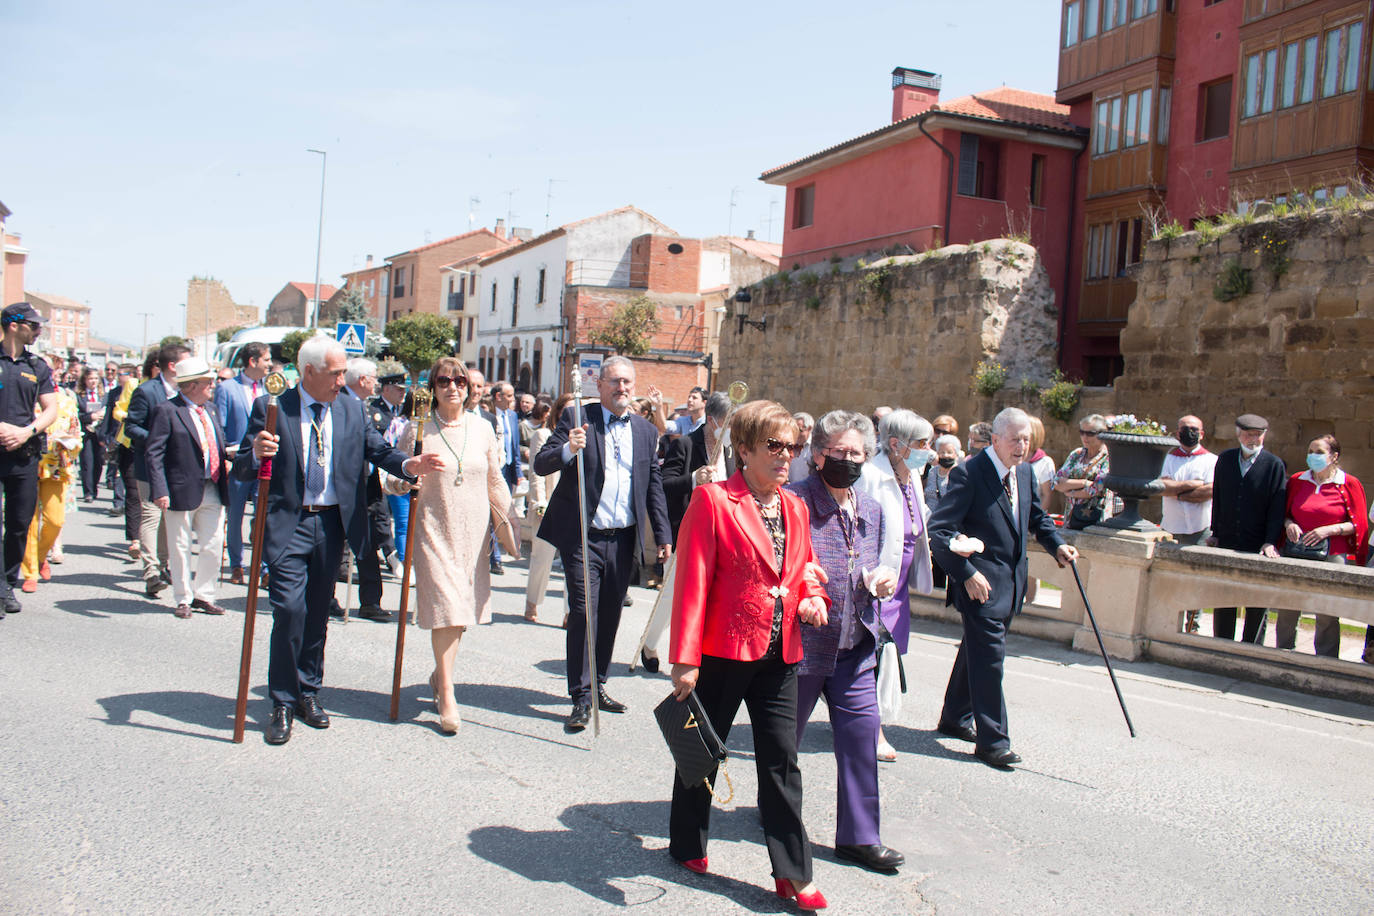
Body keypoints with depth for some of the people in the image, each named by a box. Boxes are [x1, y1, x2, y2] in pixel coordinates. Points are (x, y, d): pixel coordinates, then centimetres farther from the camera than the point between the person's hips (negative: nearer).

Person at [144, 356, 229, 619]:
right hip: (183, 491, -6)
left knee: (214, 546, 8)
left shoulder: (210, 409, 13)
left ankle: (203, 595, 23)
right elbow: (153, 453, -11)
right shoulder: (167, 411, -8)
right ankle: (183, 599, 20)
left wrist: (226, 455, 2)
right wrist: (160, 490, -19)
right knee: (180, 549, 6)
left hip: (213, 491, 6)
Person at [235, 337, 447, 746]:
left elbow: (378, 451, 6)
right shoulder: (271, 409, -3)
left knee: (318, 613, 12)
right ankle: (283, 703, 3)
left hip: (331, 524, 4)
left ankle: (308, 693, 28)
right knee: (290, 609, -11)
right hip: (288, 524, -4)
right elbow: (241, 469, -5)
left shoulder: (350, 414, 8)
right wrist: (256, 454, -28)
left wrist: (409, 465, -15)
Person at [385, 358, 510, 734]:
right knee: (446, 607, -10)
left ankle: (439, 675, 30)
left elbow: (495, 482, 15)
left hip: (474, 530, 3)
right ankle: (447, 696, -3)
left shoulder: (481, 429, 6)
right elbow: (394, 481, 1)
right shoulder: (418, 430, -2)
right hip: (434, 529, -3)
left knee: (462, 608, 8)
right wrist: (411, 476, -20)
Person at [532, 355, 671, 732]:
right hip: (583, 536, -4)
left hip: (622, 540, 4)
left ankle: (598, 685, 28)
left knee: (610, 615, 13)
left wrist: (663, 535, 9)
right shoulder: (577, 418, -2)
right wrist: (567, 449, -30)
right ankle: (582, 697, 3)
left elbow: (654, 486, 14)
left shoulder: (645, 430, 10)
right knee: (583, 613, -6)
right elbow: (540, 464, -9)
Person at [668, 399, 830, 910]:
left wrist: (812, 597, -1)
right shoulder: (713, 500, -10)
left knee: (782, 761, 7)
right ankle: (687, 845, 34)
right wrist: (685, 659, -16)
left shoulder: (795, 508, 10)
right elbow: (692, 582, -13)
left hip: (780, 655, 5)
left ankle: (792, 873, 16)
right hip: (723, 652, -5)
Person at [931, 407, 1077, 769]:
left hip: (1011, 581, 8)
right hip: (981, 582, -8)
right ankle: (992, 740, 3)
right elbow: (939, 530, -20)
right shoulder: (969, 474, -16)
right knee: (989, 655, -6)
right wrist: (966, 573, -23)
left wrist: (1057, 545, 6)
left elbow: (1036, 517, 24)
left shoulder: (1025, 472, 8)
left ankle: (955, 719, 34)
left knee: (978, 650, 19)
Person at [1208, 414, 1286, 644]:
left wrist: (1270, 542, -15)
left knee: (1258, 604, 3)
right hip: (1226, 544, 3)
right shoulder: (1224, 459, 7)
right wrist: (1215, 533, 10)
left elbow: (1277, 508, -7)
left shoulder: (1275, 465, -4)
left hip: (1258, 548, -3)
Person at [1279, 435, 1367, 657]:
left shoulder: (1349, 484, 0)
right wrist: (1289, 524, -4)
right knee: (1287, 611, 4)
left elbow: (1359, 524, 0)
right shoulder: (1297, 481, 9)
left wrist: (1329, 530, -14)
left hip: (1331, 556, -3)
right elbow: (1284, 512, 18)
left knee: (1327, 616, -1)